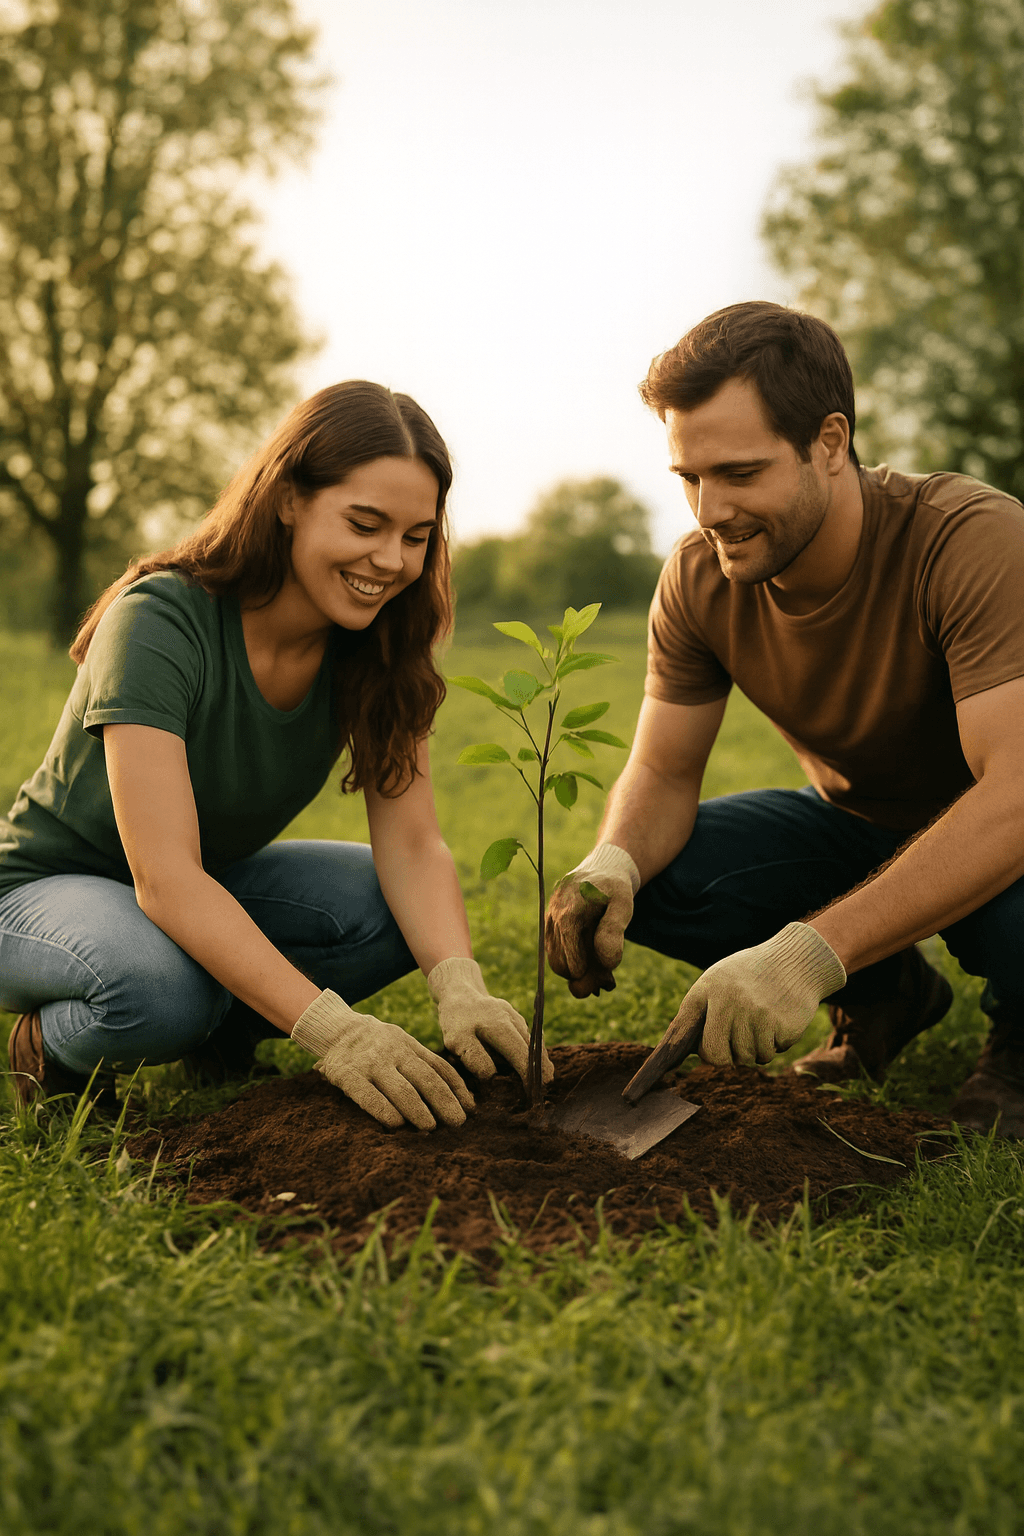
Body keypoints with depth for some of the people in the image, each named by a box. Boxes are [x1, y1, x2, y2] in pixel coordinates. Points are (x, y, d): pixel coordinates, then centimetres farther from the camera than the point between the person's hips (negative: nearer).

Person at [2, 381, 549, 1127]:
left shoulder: (374, 646, -11)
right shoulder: (159, 624, -30)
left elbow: (411, 843, -17)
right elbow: (165, 879, -37)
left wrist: (461, 985, -37)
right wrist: (327, 1027, -46)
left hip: (212, 883, 6)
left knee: (405, 915, -19)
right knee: (159, 986, -38)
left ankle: (221, 1030, 1)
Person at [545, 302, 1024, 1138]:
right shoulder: (700, 576, -13)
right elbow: (662, 775, -8)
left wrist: (811, 950, -49)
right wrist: (612, 863, -33)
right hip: (857, 824, 6)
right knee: (641, 880, -17)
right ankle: (887, 993, 8)